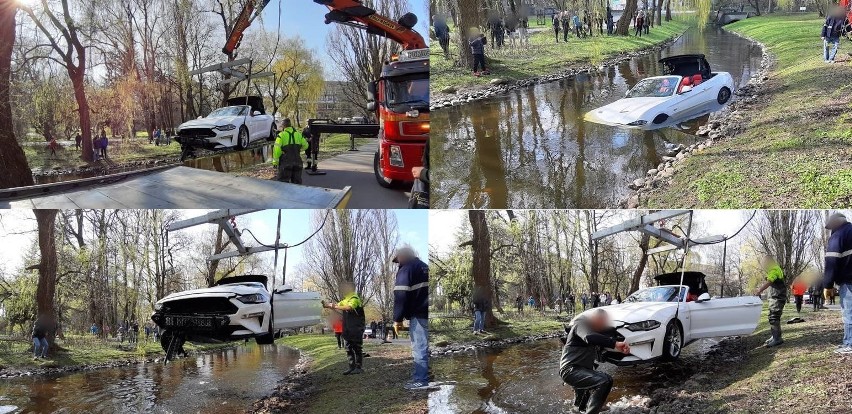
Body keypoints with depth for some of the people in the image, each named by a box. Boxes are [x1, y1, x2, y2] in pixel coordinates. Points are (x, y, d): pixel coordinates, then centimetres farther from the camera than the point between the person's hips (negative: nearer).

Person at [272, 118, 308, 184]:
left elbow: (277, 149, -12)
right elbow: (305, 145, 17)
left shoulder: (281, 135, -6)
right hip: (297, 162, 5)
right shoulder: (298, 134, 10)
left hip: (285, 162, -5)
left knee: (283, 181, -1)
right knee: (297, 181, 11)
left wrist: (275, 161, -7)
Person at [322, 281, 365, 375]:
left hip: (357, 328, -9)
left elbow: (349, 307, -29)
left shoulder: (355, 298, -12)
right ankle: (352, 367, 14)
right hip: (348, 328, 9)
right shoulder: (345, 300, 18)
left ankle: (359, 367, -3)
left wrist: (336, 306, -36)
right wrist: (328, 305, -9)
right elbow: (337, 306, 10)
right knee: (349, 348, 9)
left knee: (357, 347, -5)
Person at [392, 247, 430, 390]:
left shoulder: (405, 270, -5)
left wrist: (397, 319, -9)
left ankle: (420, 380, -7)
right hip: (427, 313, 8)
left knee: (419, 347, -7)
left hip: (419, 315, -8)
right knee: (424, 347, 11)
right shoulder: (425, 267, 21)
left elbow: (400, 296, -12)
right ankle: (421, 377, 14)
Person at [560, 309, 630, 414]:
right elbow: (589, 338, -33)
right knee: (603, 382, -29)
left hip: (582, 369, 11)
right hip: (570, 370, -11)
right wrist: (615, 344, -41)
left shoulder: (591, 327, 22)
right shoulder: (581, 324, -12)